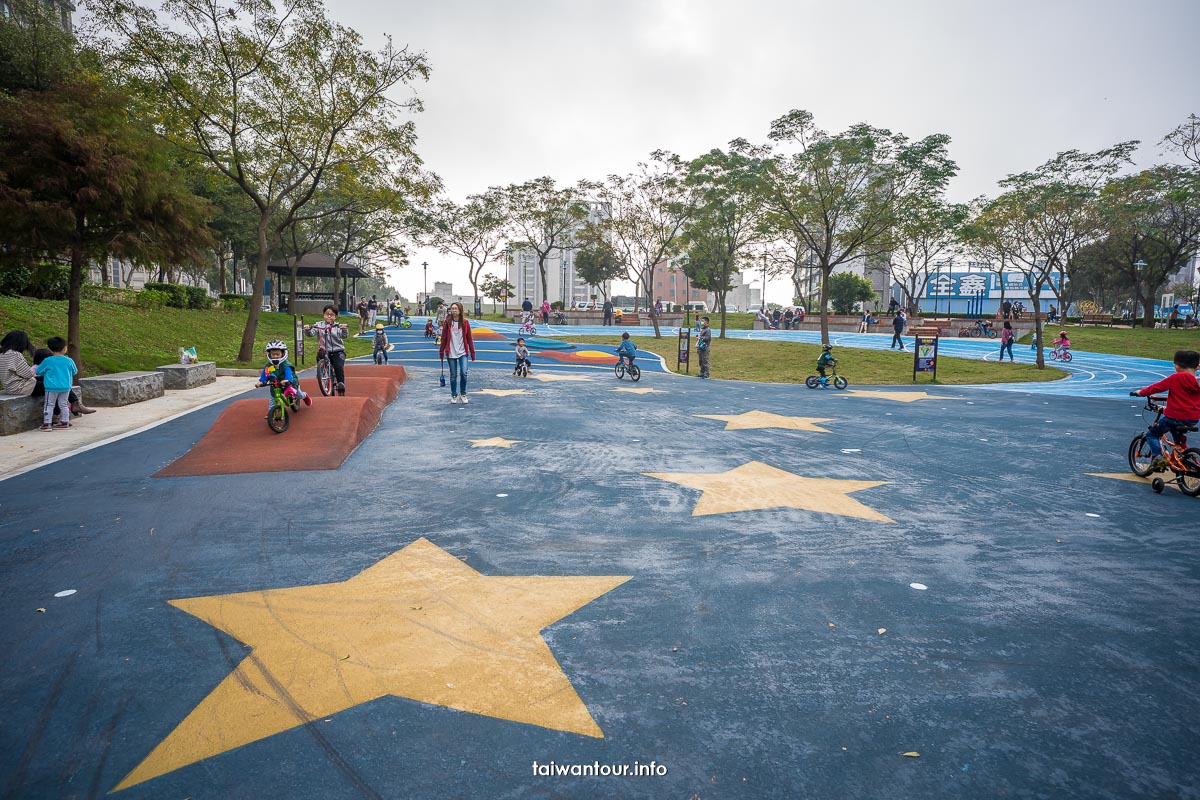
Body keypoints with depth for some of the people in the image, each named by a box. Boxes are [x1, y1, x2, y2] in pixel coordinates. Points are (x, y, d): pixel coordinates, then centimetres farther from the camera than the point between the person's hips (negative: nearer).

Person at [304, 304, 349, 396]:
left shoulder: (338, 326, 0)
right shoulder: (319, 325, 4)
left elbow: (344, 335, -15)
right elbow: (311, 333, -5)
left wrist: (344, 330, -36)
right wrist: (307, 330, -26)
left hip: (338, 351, -2)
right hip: (325, 351, 2)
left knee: (339, 368, -20)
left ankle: (341, 385, -10)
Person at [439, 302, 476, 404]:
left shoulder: (465, 322, 1)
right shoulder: (447, 322, 1)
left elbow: (469, 338, 3)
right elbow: (443, 338, 3)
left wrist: (472, 352, 2)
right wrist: (441, 351, 1)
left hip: (463, 353, 0)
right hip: (451, 353, 1)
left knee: (463, 373, -12)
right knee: (453, 375, 7)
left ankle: (463, 394, 7)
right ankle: (454, 395, 21)